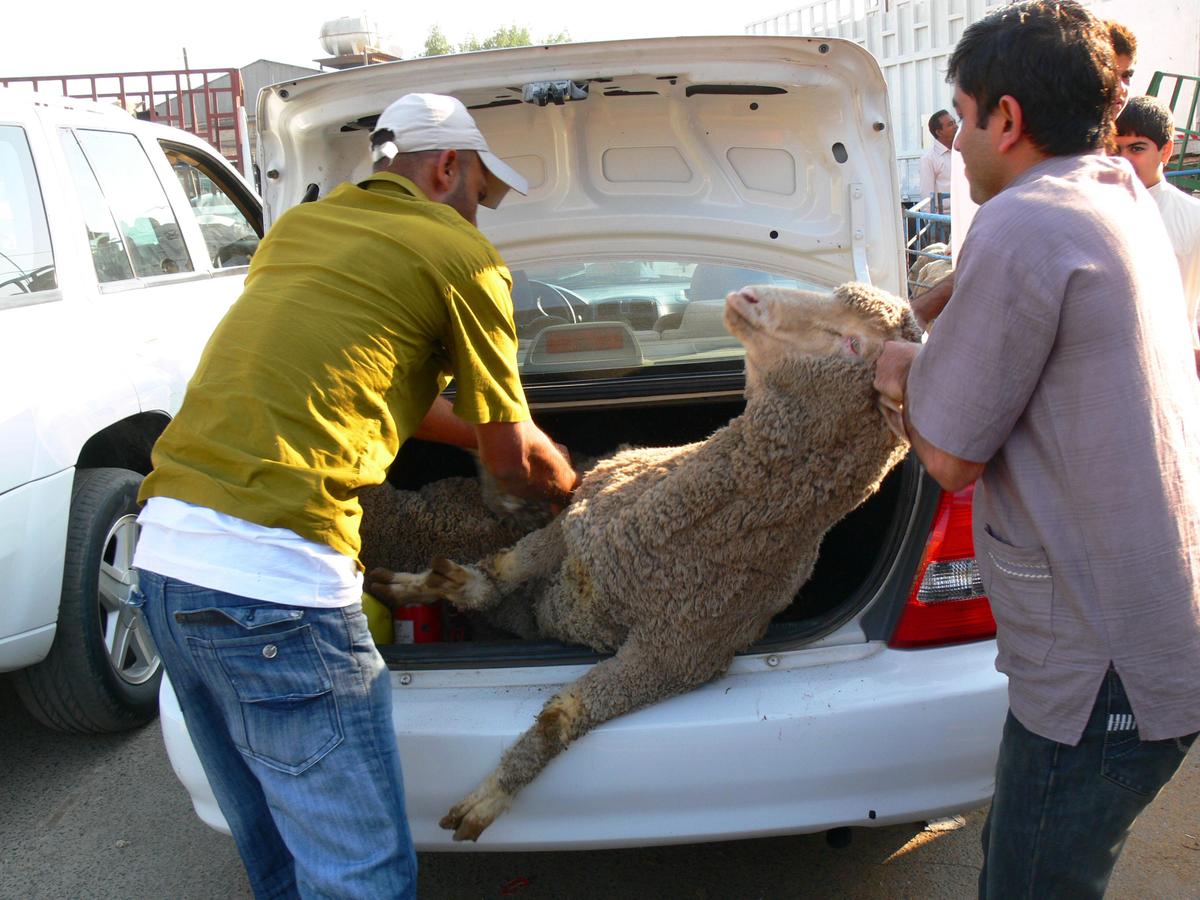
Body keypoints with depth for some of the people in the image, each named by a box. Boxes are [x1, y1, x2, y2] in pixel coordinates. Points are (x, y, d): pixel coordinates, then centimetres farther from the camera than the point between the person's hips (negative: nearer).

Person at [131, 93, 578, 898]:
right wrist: (571, 484, 30)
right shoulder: (461, 255, 0)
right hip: (275, 580, -9)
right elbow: (515, 461, 8)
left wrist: (483, 433, 39)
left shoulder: (299, 226, 22)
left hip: (165, 551, 9)